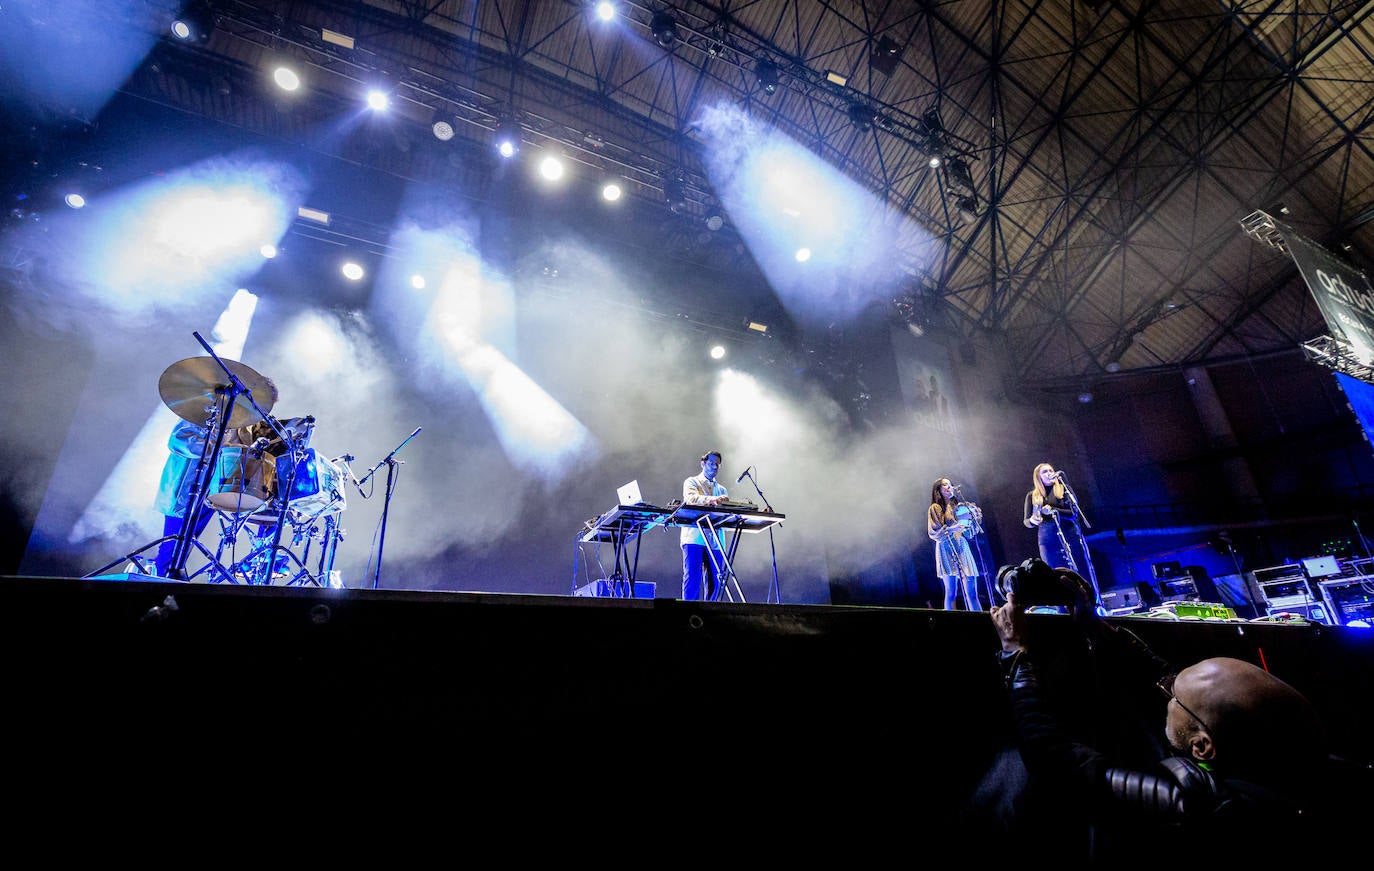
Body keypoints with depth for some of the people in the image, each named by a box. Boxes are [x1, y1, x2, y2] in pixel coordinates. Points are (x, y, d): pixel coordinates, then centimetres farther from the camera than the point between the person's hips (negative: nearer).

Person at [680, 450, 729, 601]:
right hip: (695, 538, -5)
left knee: (714, 581, 2)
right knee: (692, 578, -9)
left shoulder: (721, 489, 25)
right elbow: (691, 498, -14)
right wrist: (713, 499, -32)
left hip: (715, 541, 5)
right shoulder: (691, 482, 9)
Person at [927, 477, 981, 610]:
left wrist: (975, 518, 4)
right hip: (947, 551, -6)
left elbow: (969, 532, 20)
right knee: (951, 592, -9)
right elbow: (933, 533, -8)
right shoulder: (935, 508, 1)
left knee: (972, 591, 3)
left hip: (963, 549, 6)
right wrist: (951, 529, -19)